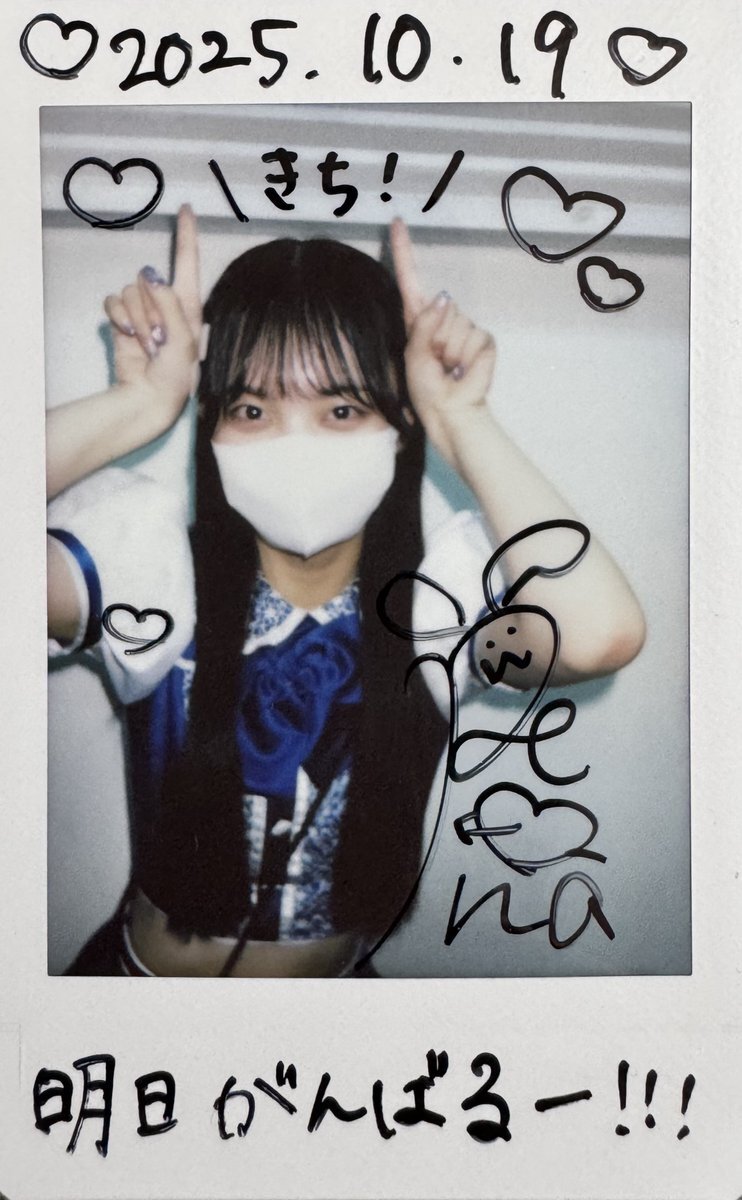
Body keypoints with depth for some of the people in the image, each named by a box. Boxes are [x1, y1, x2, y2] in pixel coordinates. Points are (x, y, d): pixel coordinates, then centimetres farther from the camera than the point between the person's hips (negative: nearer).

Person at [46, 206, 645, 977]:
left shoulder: (446, 584, -12)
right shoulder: (151, 561, -12)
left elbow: (598, 634, -33)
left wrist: (461, 424, -23)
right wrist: (140, 407, -22)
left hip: (334, 980, 0)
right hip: (141, 968, 1)